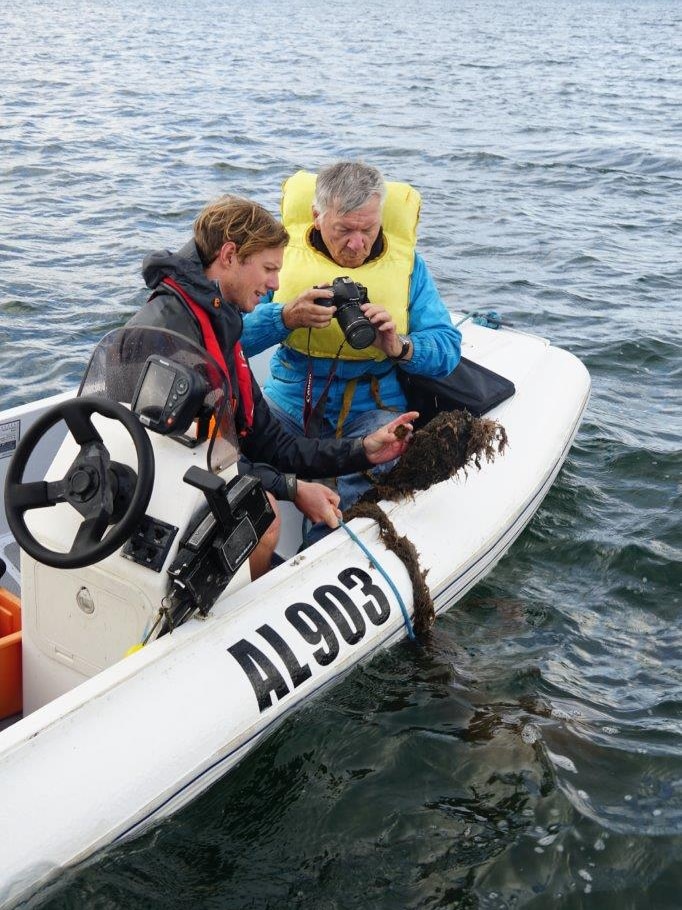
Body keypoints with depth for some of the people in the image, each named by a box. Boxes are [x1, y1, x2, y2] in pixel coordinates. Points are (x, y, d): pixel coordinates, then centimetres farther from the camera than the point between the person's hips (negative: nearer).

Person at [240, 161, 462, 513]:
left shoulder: (405, 262, 1)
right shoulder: (285, 250, -2)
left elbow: (448, 349, -4)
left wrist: (400, 347, -25)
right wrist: (286, 317, -27)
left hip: (371, 409, 0)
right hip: (290, 400, 1)